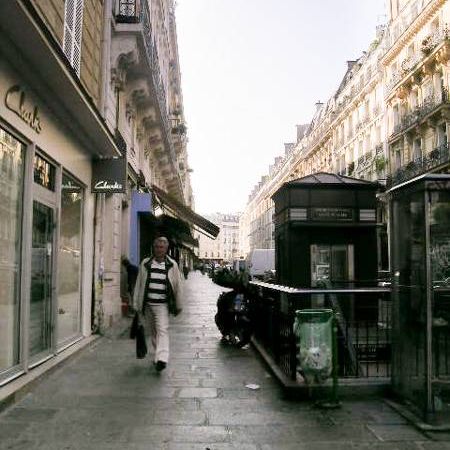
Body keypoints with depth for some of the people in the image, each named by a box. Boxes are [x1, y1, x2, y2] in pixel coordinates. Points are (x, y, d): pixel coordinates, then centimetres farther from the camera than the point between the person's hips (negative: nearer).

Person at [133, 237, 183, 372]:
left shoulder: (172, 265, 1)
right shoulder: (145, 263, 6)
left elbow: (177, 286, 5)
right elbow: (139, 284, 9)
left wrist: (178, 306, 7)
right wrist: (136, 304, 7)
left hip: (162, 304, -3)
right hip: (147, 304, 3)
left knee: (162, 330, -16)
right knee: (151, 332, 12)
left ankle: (161, 359, -22)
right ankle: (159, 354, 29)